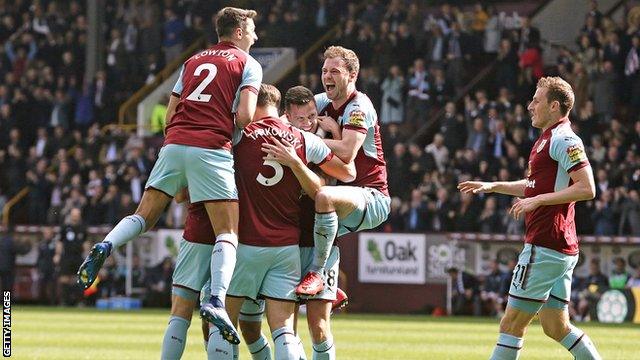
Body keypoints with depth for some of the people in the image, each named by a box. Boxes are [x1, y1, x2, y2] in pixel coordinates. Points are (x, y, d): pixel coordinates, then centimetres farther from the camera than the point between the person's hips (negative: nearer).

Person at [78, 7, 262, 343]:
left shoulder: (192, 61, 25)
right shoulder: (248, 64, 8)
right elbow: (244, 116, -6)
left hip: (174, 145, 5)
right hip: (212, 149, -4)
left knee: (144, 216, 13)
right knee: (227, 233, -4)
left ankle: (105, 247, -16)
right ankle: (216, 301, -23)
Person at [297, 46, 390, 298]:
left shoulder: (359, 106, -14)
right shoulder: (322, 103, 10)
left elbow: (347, 153, -27)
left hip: (372, 199, -9)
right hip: (346, 196, 9)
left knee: (324, 196, -37)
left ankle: (316, 273, -28)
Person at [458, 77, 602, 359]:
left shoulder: (563, 139, -12)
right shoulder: (548, 139, 20)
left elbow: (586, 188, -20)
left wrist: (538, 200, -19)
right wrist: (492, 186, 26)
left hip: (545, 247, -10)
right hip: (562, 250, 10)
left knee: (512, 322, -6)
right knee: (555, 327, 10)